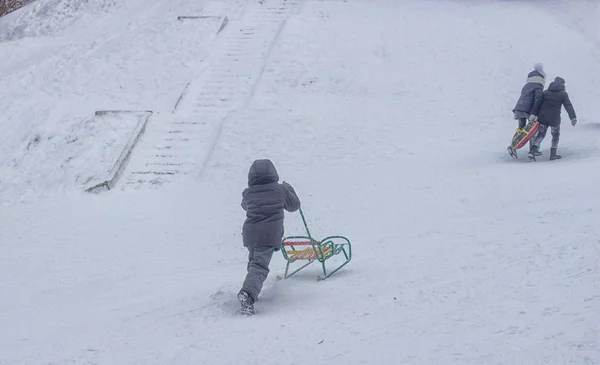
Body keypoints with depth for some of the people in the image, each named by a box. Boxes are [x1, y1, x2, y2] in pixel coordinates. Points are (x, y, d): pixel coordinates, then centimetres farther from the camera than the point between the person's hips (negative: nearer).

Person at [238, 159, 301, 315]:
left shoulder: (248, 193, 6)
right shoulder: (280, 189, 1)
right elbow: (294, 205, 16)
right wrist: (289, 188, 32)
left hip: (250, 233, 3)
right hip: (270, 234, -3)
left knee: (254, 260, 27)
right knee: (260, 265, -12)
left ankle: (250, 291, 31)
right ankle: (248, 293, -35)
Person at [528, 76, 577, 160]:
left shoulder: (546, 92, 9)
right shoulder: (563, 94, -1)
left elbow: (538, 103, 2)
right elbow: (568, 106, -8)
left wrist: (533, 114, -2)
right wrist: (573, 117, -12)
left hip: (542, 117, 3)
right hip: (554, 119, -3)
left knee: (541, 134, 12)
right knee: (556, 135, 16)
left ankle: (532, 151, -5)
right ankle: (553, 154, 15)